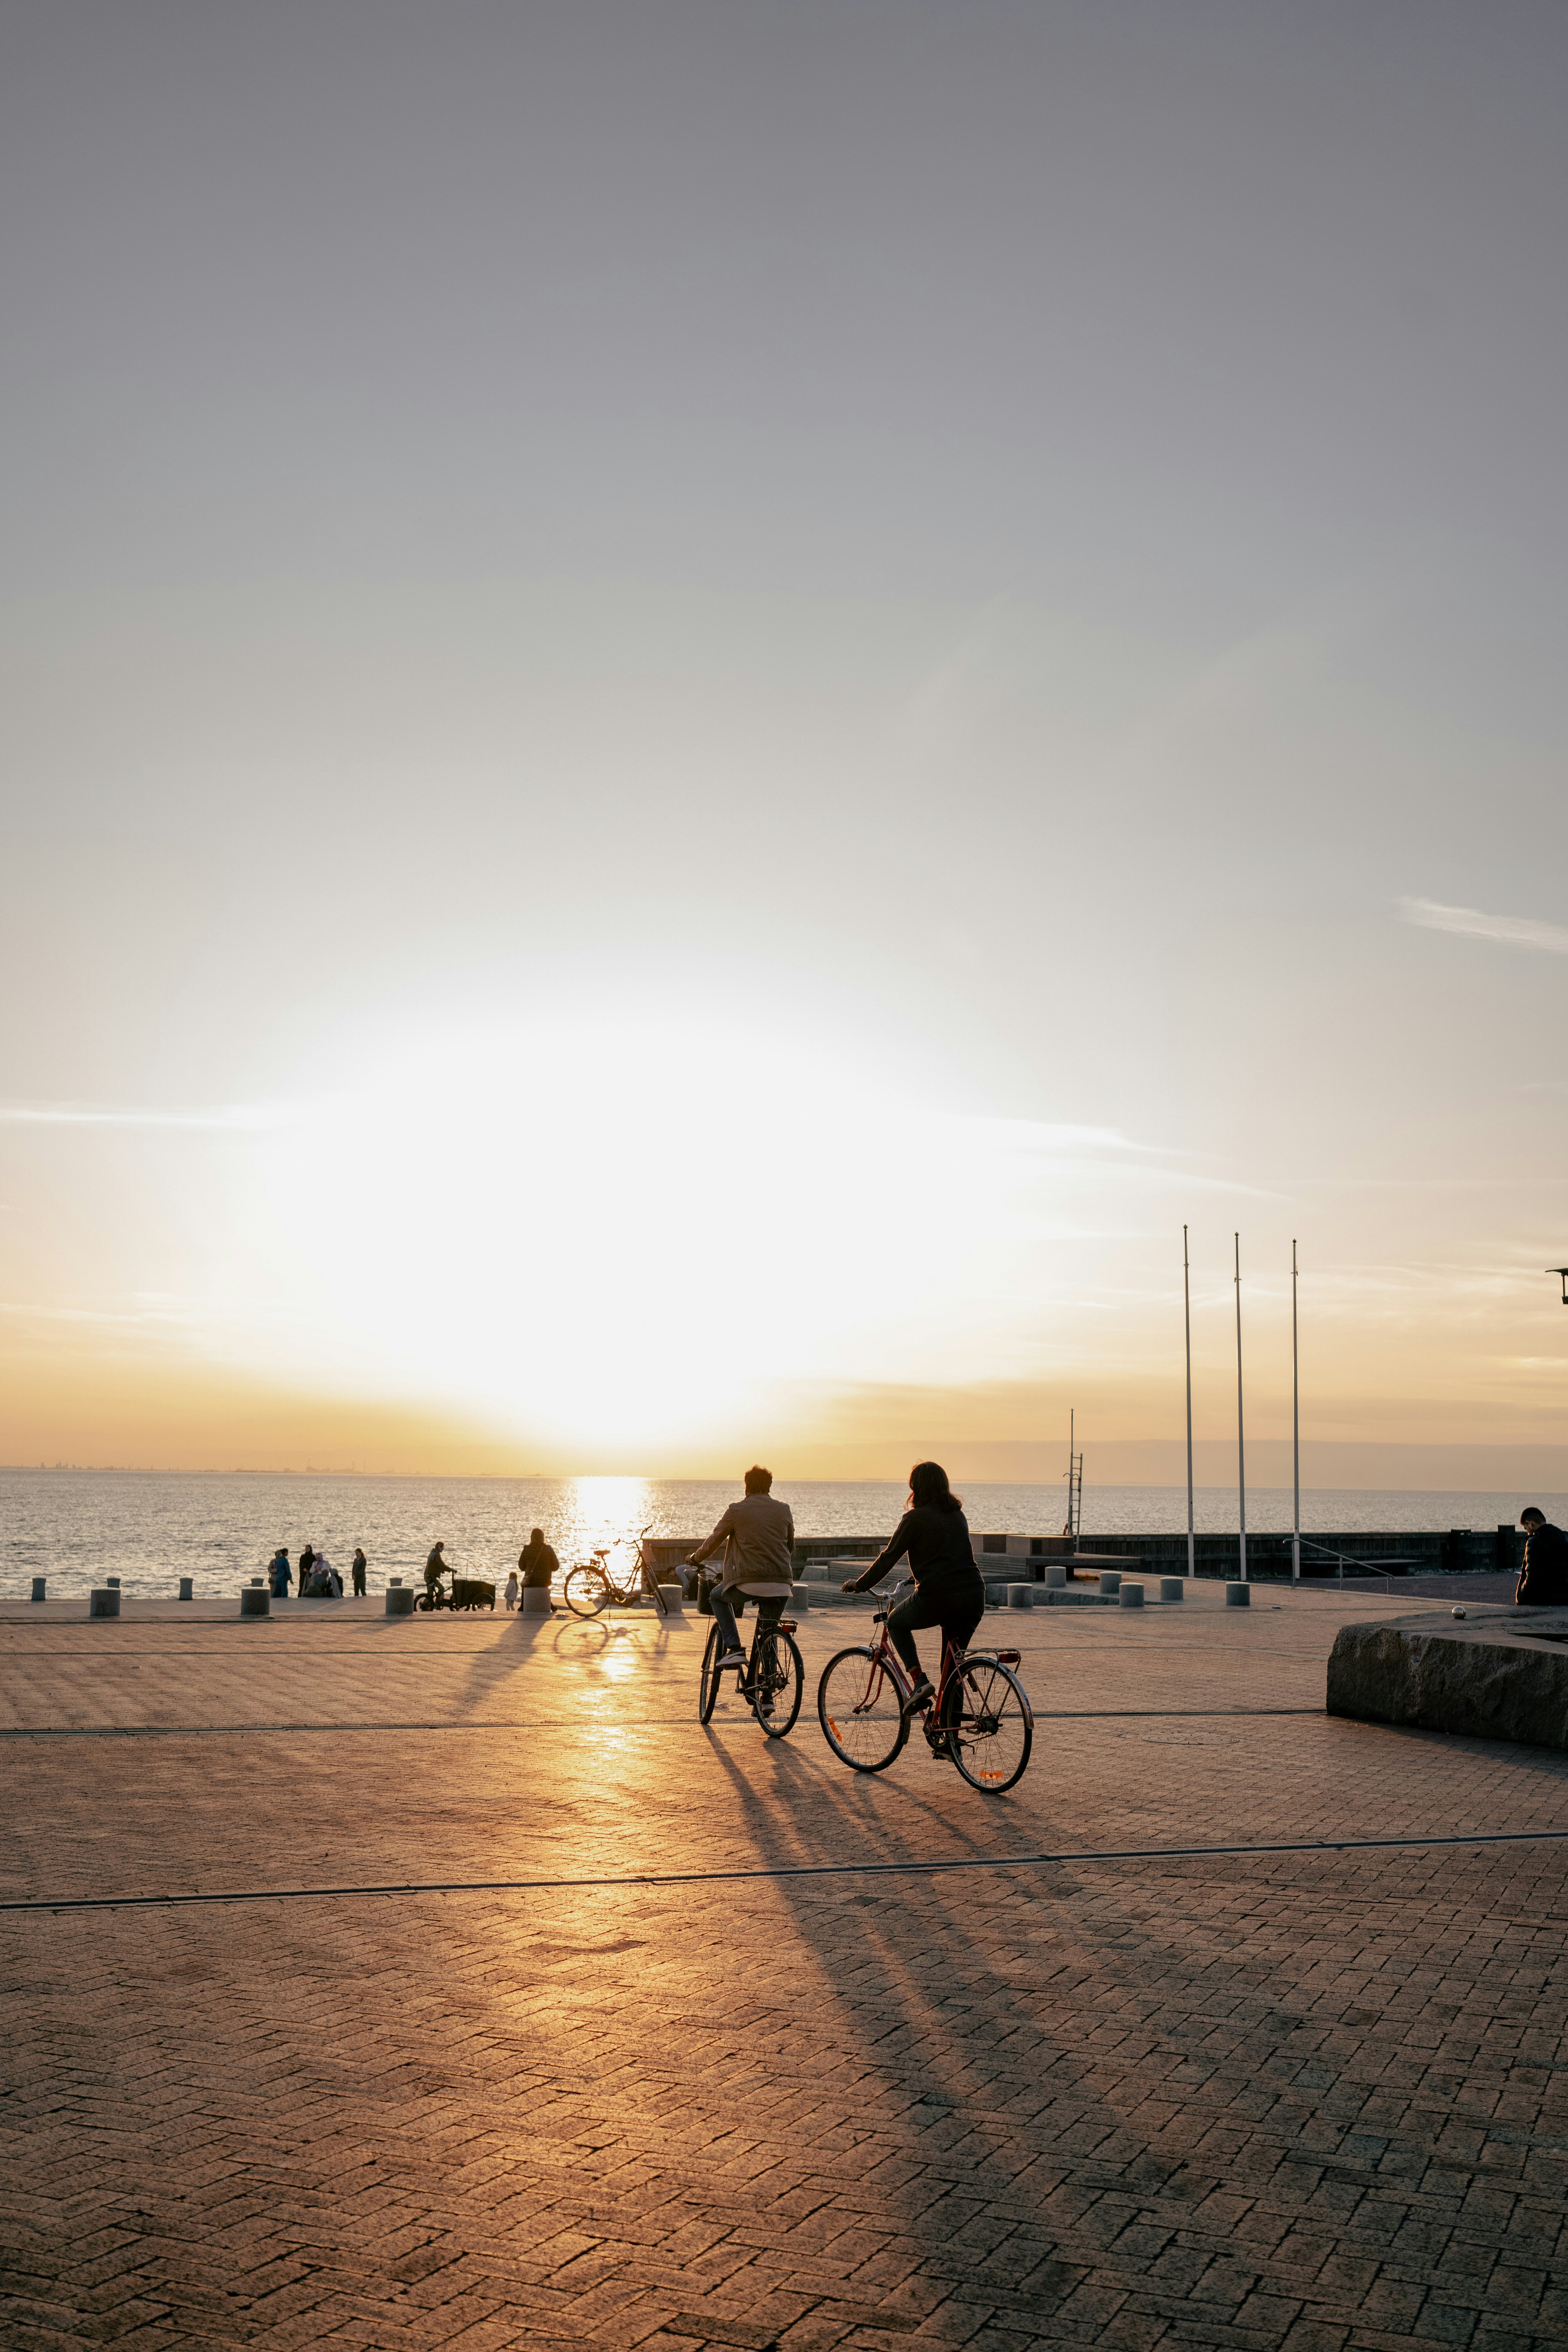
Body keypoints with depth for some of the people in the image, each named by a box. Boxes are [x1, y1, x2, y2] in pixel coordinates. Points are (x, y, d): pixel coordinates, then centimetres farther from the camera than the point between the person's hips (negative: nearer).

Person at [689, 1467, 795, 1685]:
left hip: (749, 1582, -3)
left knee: (719, 1598, 27)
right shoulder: (784, 1510, 12)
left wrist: (696, 1558, 28)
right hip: (781, 1587, 3)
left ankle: (733, 1649, 8)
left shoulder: (737, 1510, 2)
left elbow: (714, 1542, 9)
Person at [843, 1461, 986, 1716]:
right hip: (974, 1597, 6)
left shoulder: (916, 1518, -1)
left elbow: (889, 1557, 1)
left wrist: (860, 1584, 13)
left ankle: (920, 1680, 4)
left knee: (896, 1623, 23)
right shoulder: (958, 1515, 18)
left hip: (937, 1597, -5)